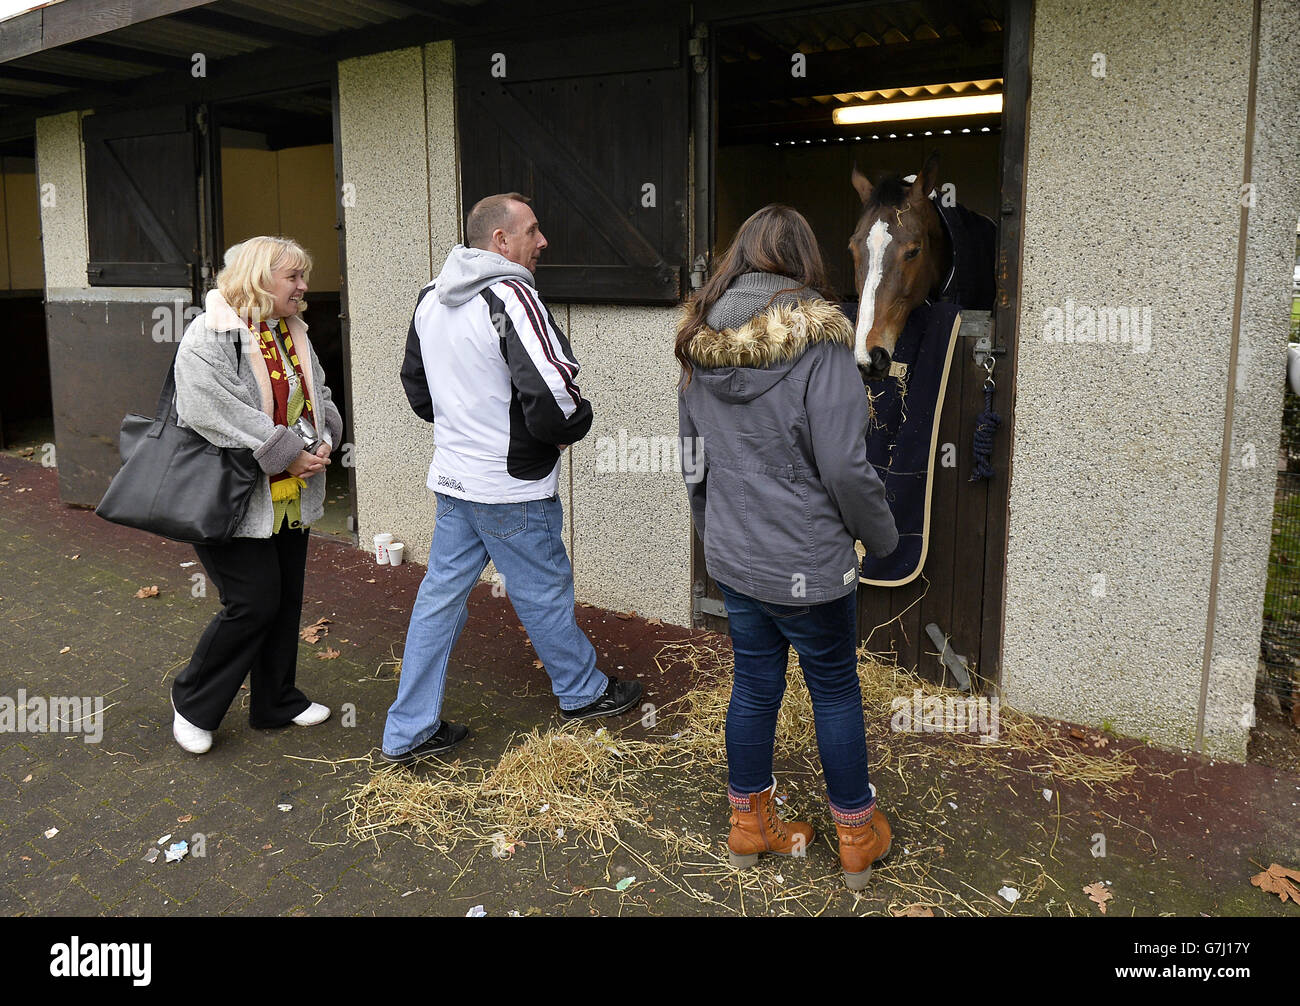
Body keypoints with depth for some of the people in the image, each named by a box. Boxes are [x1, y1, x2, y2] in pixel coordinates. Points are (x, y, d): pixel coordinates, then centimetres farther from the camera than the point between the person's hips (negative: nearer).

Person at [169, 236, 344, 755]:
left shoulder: (293, 335, 12)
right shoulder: (210, 336, -15)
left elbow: (320, 397, 17)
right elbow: (217, 413, -26)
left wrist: (323, 441, -4)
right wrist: (289, 453, -22)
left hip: (291, 499, 8)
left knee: (287, 600, 14)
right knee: (253, 604, -7)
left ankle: (276, 701, 31)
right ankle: (193, 701, 16)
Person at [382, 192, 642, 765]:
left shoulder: (430, 299, 9)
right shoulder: (510, 296, -20)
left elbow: (415, 383, 21)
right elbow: (551, 389, -29)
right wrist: (570, 427, -9)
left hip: (452, 480, 8)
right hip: (512, 487, -8)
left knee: (440, 597, 12)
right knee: (544, 593, 11)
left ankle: (408, 733, 18)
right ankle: (583, 693, 34)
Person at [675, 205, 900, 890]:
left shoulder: (701, 345, 2)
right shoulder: (817, 340, -17)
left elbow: (692, 464, 10)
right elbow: (845, 467, -20)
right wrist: (881, 537, -3)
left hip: (733, 558, 5)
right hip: (809, 564, -5)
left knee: (754, 684, 18)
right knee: (836, 689, 12)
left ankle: (750, 826, 34)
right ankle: (857, 838, 30)